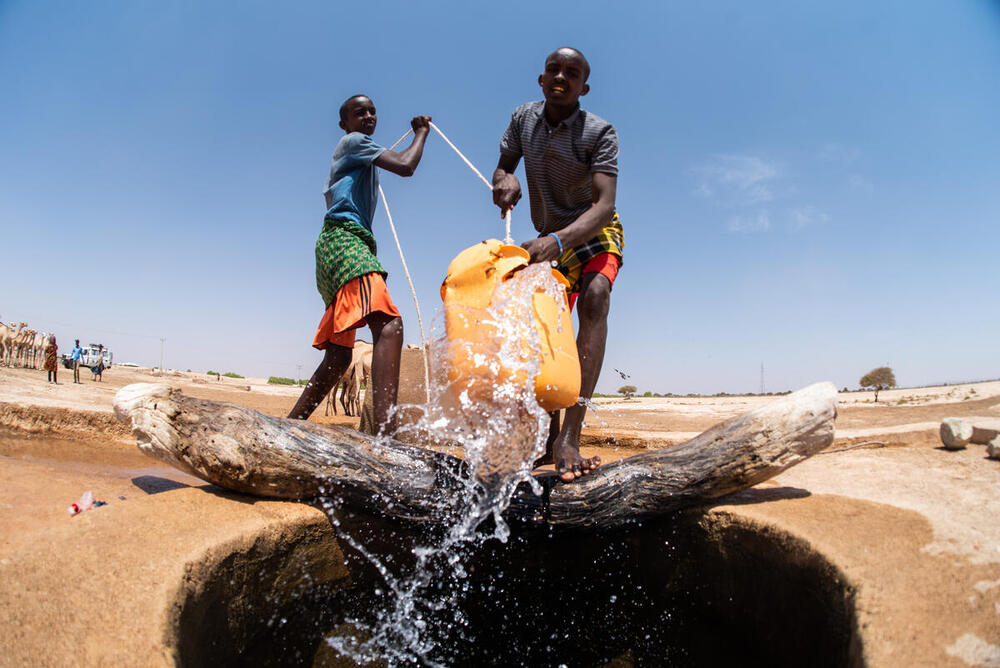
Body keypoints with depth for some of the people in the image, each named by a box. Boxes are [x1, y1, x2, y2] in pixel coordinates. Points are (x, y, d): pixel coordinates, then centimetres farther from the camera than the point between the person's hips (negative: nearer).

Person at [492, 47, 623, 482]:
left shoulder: (599, 132, -20)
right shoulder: (523, 119, -6)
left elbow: (604, 205, -32)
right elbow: (502, 167, 5)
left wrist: (559, 240, -50)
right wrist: (505, 180, -22)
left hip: (595, 234, -5)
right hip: (549, 241, 6)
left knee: (594, 297, -34)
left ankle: (569, 437, -44)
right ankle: (550, 437, 16)